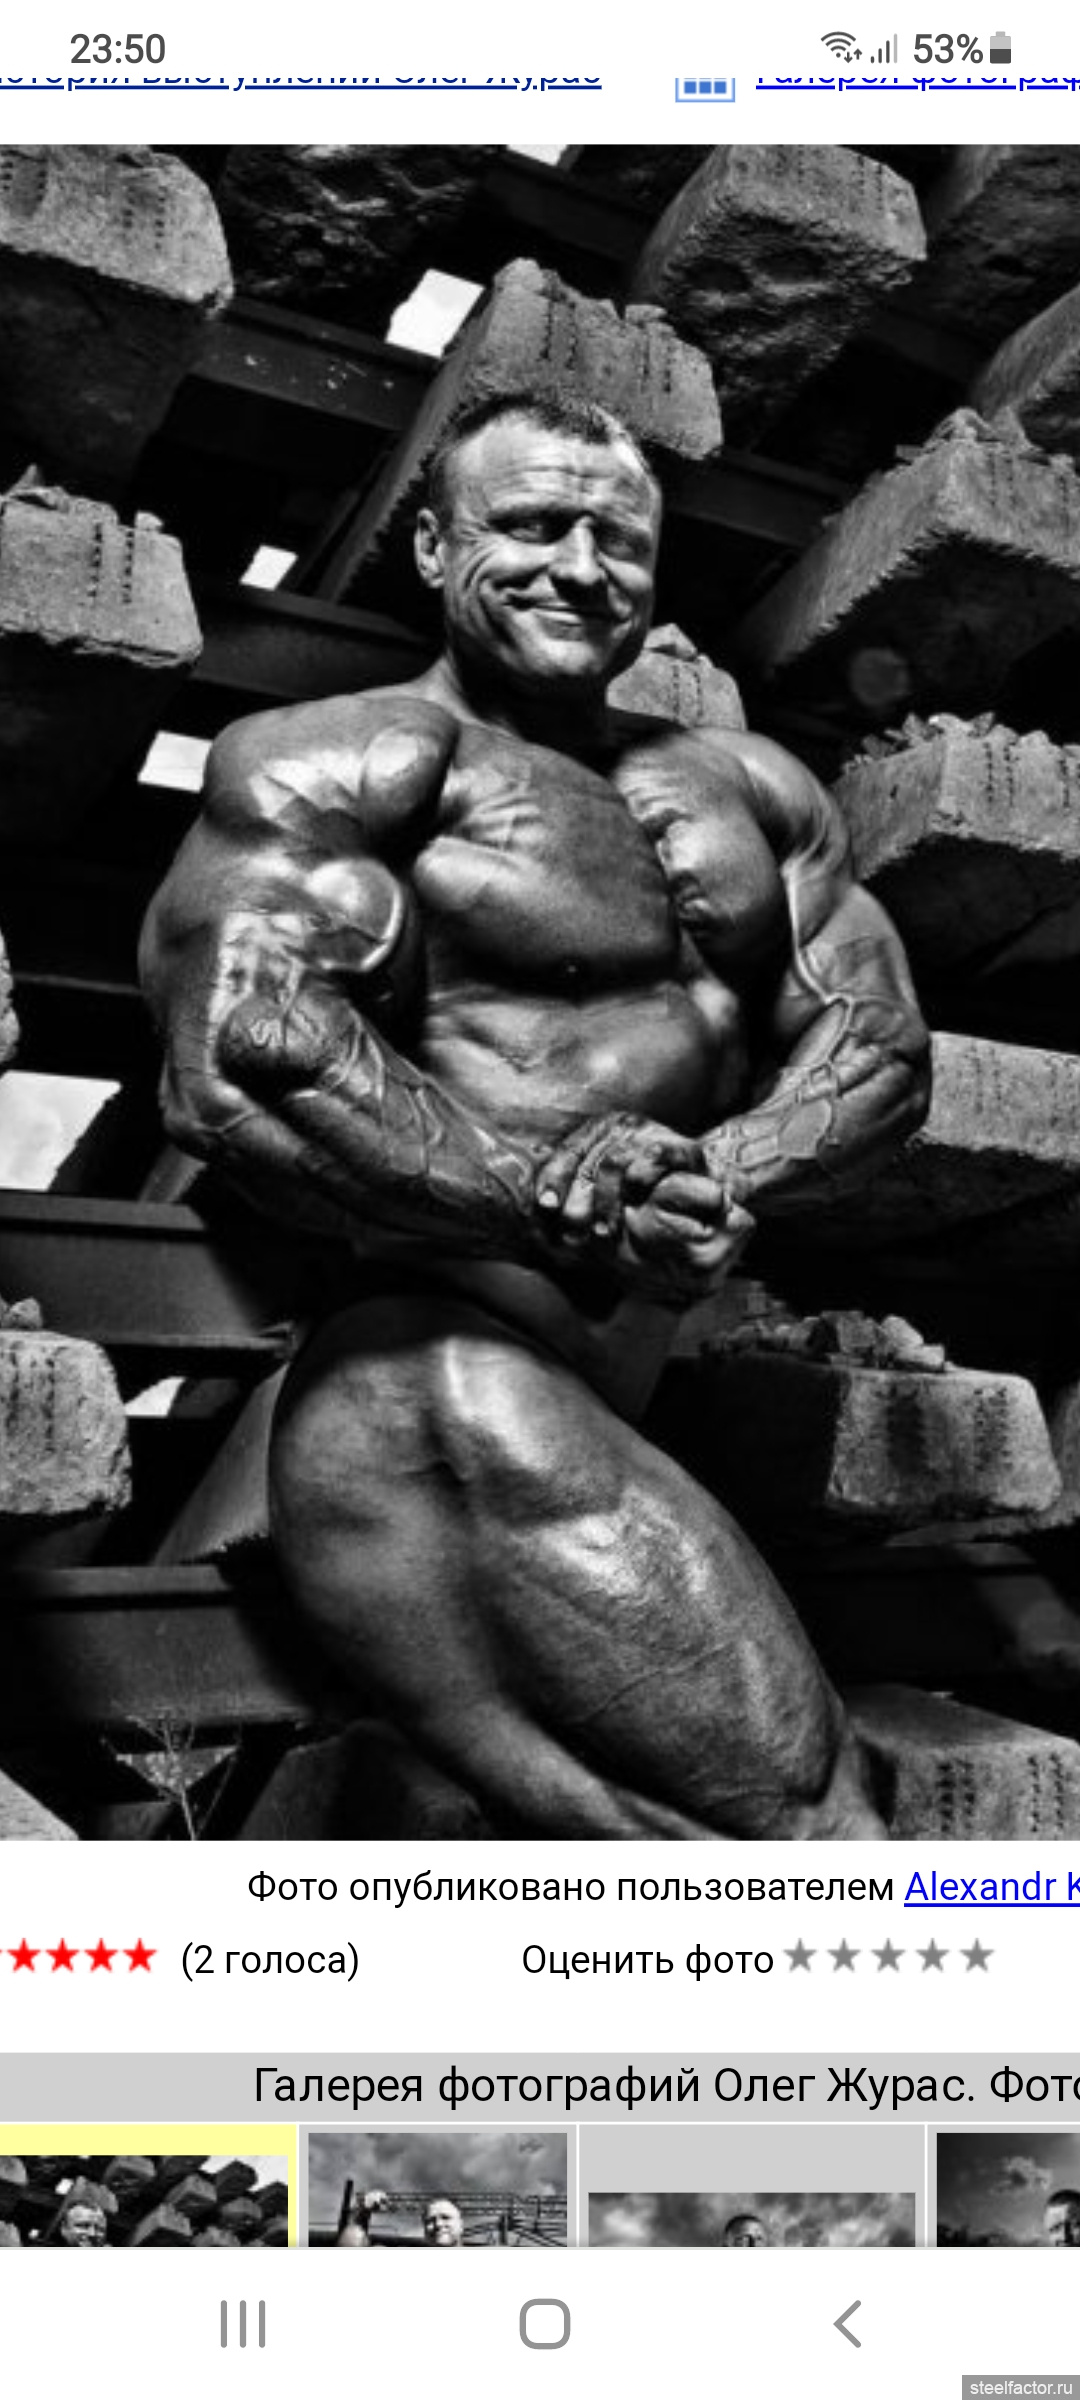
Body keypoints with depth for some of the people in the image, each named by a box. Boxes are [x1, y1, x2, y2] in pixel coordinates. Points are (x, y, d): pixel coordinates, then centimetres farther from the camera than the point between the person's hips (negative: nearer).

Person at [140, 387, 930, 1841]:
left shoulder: (752, 790, 19)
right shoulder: (351, 763, -3)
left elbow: (881, 1047, 11)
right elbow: (235, 1067, -17)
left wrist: (720, 1177, -10)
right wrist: (556, 1205, -15)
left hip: (605, 1417, 8)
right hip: (444, 1394, -8)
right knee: (807, 1815, -10)